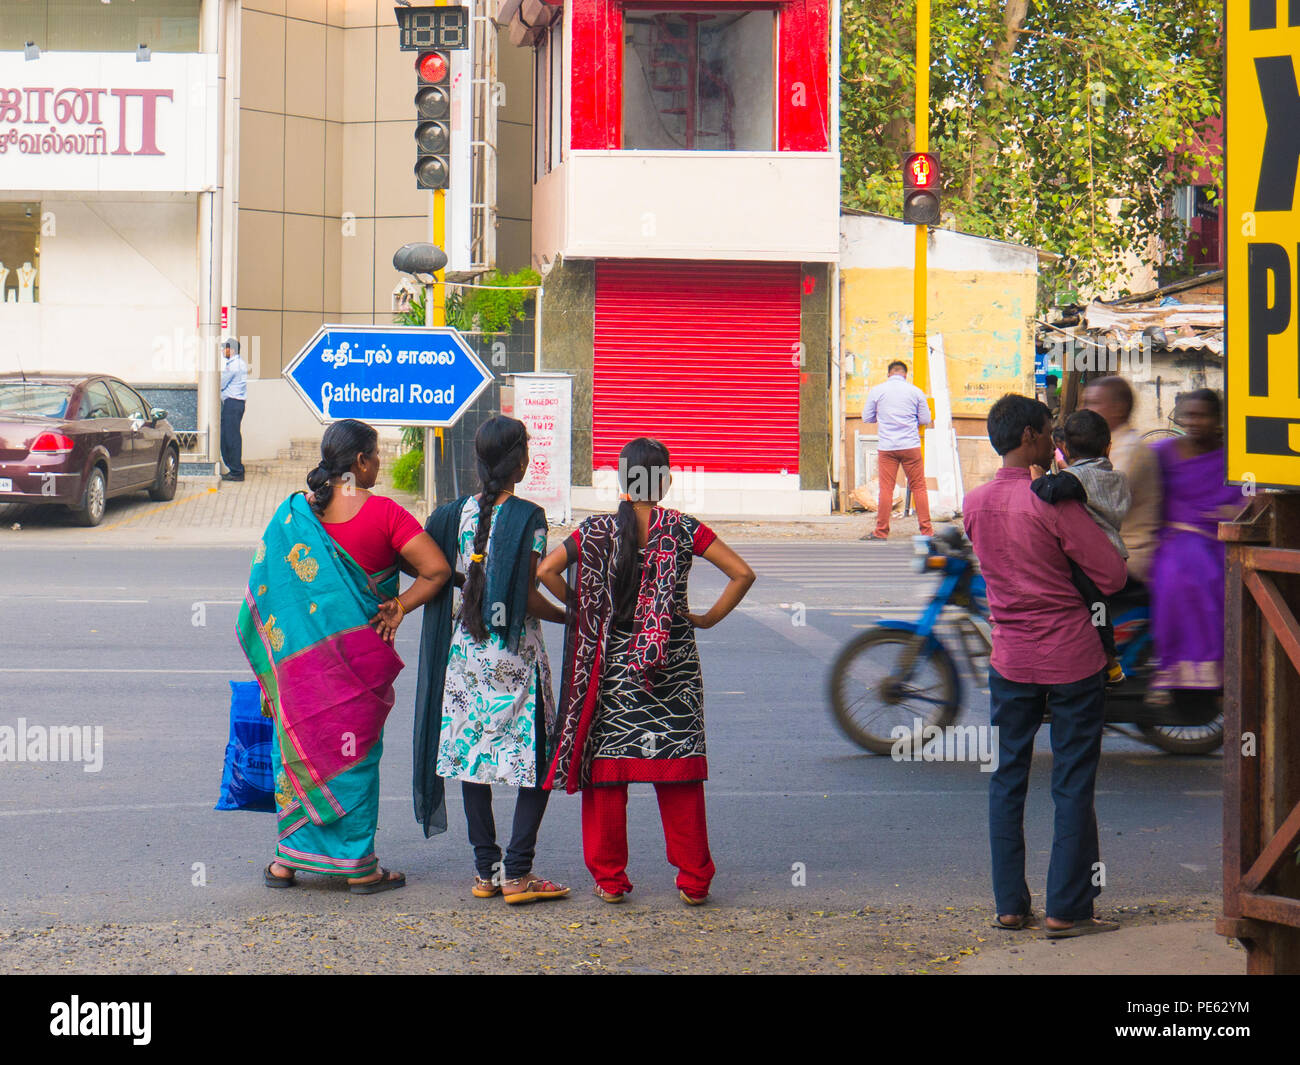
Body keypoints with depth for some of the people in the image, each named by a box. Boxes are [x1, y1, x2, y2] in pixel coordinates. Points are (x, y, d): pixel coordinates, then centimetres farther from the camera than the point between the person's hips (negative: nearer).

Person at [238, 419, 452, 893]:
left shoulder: (295, 512, 0)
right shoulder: (382, 513, -11)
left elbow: (266, 586, 4)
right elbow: (437, 570, -15)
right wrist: (398, 607, -5)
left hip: (301, 655, 3)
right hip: (359, 652, -3)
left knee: (300, 745, 14)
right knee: (355, 752, 5)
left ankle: (288, 858, 17)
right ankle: (359, 866, 10)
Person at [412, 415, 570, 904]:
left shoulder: (457, 513, 3)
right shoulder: (527, 518, -11)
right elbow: (529, 598, -12)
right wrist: (569, 617, 3)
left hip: (465, 646, 5)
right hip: (515, 652, -5)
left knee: (473, 756, 10)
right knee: (535, 760, 3)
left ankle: (485, 869, 13)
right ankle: (517, 873, -4)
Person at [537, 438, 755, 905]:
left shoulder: (597, 532, -2)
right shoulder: (684, 530, -2)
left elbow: (545, 570, -8)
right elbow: (742, 573, -5)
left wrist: (579, 609, 5)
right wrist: (709, 618, 5)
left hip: (612, 661, 0)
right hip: (674, 668, 0)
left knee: (606, 770, 7)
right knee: (679, 773, 6)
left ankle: (609, 878, 9)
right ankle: (693, 880, 8)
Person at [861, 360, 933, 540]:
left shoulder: (877, 391, 2)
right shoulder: (916, 392, 3)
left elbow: (866, 417, 8)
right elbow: (926, 420, 7)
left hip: (886, 447, 0)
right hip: (911, 446, 0)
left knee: (886, 488, 1)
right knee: (918, 487, 6)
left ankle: (881, 531, 1)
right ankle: (926, 529, 6)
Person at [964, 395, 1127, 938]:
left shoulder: (974, 503, 3)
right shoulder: (1053, 503, -16)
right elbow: (1112, 576, -15)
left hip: (1009, 659, 5)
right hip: (1072, 658, -5)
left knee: (1007, 777, 12)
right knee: (1073, 784, 2)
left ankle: (1009, 905, 13)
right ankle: (1066, 909, 3)